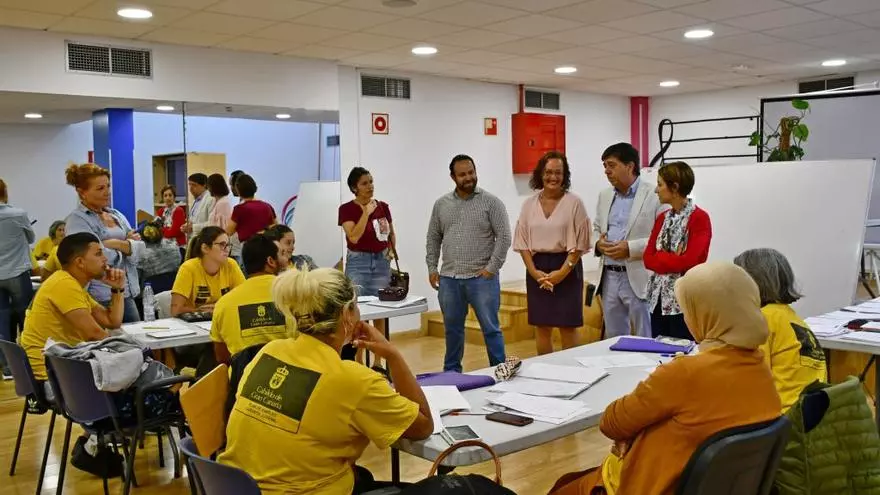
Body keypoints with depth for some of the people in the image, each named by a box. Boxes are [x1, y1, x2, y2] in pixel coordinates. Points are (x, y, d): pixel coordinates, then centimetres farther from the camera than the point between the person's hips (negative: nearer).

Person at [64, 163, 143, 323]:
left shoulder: (116, 214, 14)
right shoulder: (77, 220, -7)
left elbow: (140, 248, 5)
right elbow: (99, 257, -19)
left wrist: (118, 244, -13)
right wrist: (129, 245, -2)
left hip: (127, 295, 7)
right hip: (101, 299, -7)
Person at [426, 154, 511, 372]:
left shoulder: (491, 202, -3)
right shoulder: (441, 204, 9)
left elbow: (504, 237, -7)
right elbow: (433, 238, 14)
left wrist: (492, 268, -12)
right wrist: (432, 268, 7)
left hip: (481, 278, -4)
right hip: (449, 278, 4)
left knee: (491, 328, 1)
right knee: (452, 328, 13)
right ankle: (451, 371, 26)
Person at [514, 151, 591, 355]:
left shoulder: (574, 202, -3)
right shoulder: (529, 204, 7)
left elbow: (579, 243, -6)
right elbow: (522, 242, 6)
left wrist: (562, 272, -14)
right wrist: (534, 271, -7)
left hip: (566, 267, -3)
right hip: (537, 269, 3)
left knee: (568, 326, 0)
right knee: (542, 326, 8)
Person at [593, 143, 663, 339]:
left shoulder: (654, 196, -9)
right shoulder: (605, 196, 13)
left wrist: (630, 248, -20)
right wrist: (598, 242, 1)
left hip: (638, 279, -6)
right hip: (609, 277, 7)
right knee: (613, 338, 15)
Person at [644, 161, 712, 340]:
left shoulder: (699, 218, -9)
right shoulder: (662, 218, 12)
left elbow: (688, 261, -18)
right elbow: (648, 258, 6)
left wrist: (660, 257, -5)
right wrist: (672, 258, -10)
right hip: (658, 297, 7)